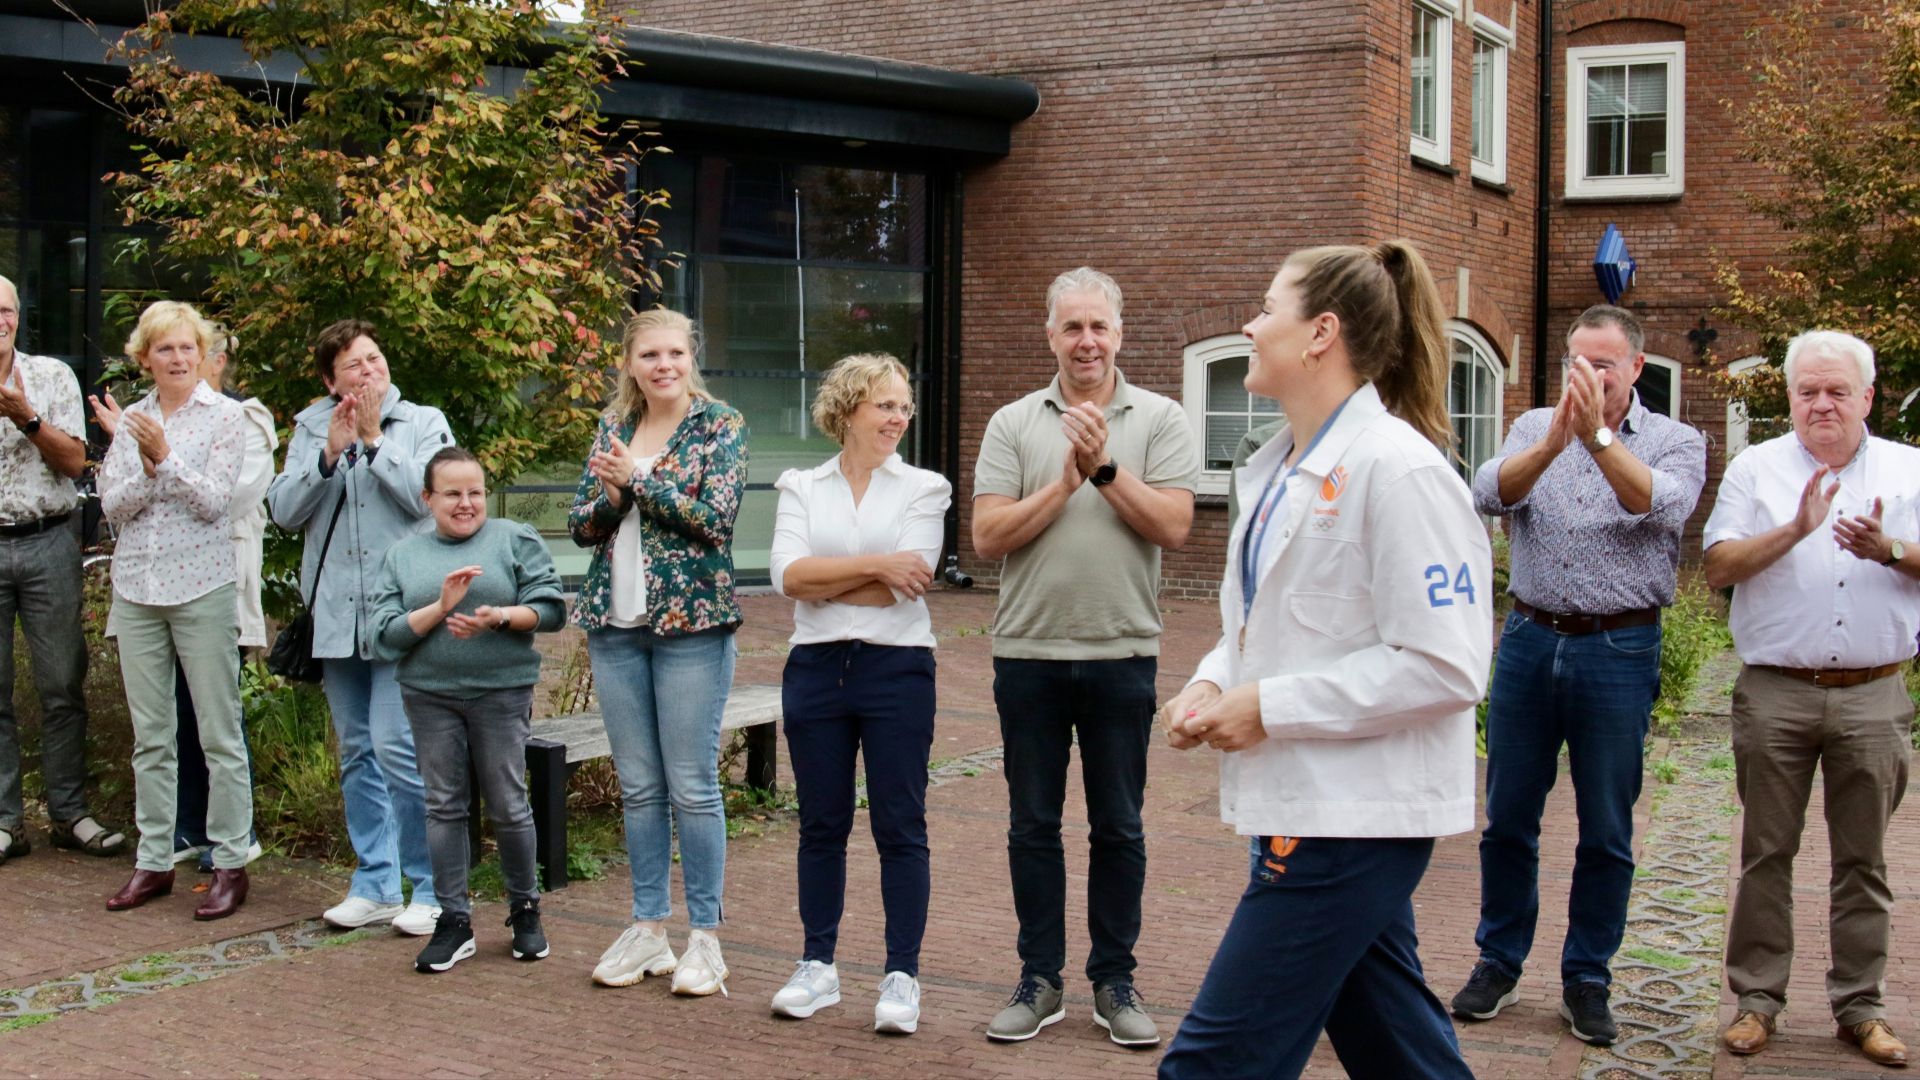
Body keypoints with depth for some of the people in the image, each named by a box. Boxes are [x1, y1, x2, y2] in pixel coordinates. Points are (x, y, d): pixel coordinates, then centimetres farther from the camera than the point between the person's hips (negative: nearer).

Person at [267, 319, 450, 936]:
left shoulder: (423, 423, 2)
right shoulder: (311, 429, 10)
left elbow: (427, 496, -13)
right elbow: (283, 510, 1)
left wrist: (374, 439, -10)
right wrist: (331, 453, -10)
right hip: (337, 615, 4)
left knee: (397, 747, -10)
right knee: (357, 754, 11)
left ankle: (430, 888, 2)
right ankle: (376, 886, 21)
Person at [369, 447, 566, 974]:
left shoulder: (517, 539, 4)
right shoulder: (403, 555, 9)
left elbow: (551, 608, -3)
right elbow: (385, 634, 0)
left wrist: (498, 617, -18)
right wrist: (440, 607, -13)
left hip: (501, 692, -2)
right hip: (430, 696, 2)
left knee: (508, 805, 3)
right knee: (444, 805, 5)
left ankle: (524, 910, 20)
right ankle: (453, 920, 14)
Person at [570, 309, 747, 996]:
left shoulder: (720, 425, -2)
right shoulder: (612, 428, 12)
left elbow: (716, 517, -14)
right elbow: (581, 525, 8)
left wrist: (638, 479, -15)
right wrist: (611, 494, -12)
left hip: (691, 621, -5)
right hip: (616, 626, 5)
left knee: (693, 785, -2)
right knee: (638, 786, 10)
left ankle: (704, 938, 7)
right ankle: (648, 929, 20)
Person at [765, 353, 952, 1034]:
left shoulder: (924, 488, 2)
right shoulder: (801, 487, 7)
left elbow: (905, 583, -11)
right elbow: (787, 575, -8)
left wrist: (821, 579, -8)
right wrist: (875, 566, -13)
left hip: (896, 668, -2)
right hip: (817, 668, 2)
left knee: (900, 826, 1)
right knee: (821, 824, 10)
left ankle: (902, 975, 9)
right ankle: (818, 966, 22)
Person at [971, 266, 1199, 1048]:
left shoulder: (1159, 420, 2)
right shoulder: (1013, 424, 5)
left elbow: (1173, 526, -9)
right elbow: (987, 537, -4)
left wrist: (1106, 468, -16)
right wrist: (1064, 483, -12)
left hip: (1121, 653, -1)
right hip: (1029, 652, 1)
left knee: (1118, 827, 7)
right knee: (1033, 825, 8)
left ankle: (1113, 981, 19)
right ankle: (1039, 980, 20)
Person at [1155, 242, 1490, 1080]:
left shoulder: (1397, 469, -17)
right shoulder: (1281, 468, 11)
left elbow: (1445, 665, -22)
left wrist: (1270, 707, -20)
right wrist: (1211, 685, 1)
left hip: (1356, 814, -9)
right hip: (1301, 803, 9)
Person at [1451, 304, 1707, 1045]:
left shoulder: (1677, 442, 2)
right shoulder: (1535, 428, 7)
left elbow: (1660, 509, -19)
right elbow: (1490, 495, -12)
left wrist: (1598, 435, -30)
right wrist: (1554, 441, -29)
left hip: (1619, 650, -2)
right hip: (1531, 641, 2)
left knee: (1606, 832, 6)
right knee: (1508, 818, 9)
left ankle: (1587, 980, 19)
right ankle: (1499, 963, 23)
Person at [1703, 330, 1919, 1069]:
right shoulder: (1756, 469, 4)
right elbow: (1718, 567, -6)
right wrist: (1795, 530, -18)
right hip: (1776, 694, -1)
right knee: (1767, 853, 5)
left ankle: (1860, 1005, 18)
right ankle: (1756, 998, 14)